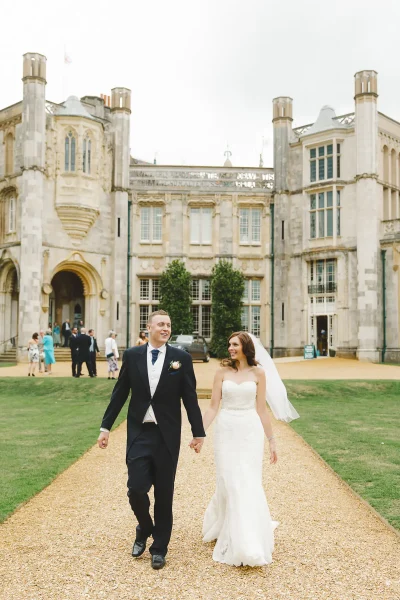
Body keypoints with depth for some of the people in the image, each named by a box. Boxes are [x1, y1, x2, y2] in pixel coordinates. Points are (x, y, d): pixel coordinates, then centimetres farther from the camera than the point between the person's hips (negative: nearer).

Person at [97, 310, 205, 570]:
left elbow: (190, 398, 0)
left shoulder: (182, 358, -3)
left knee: (164, 494, 8)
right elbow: (120, 393, 5)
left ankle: (159, 548, 27)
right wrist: (106, 426, 4)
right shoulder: (132, 355, 0)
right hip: (139, 433, 1)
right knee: (136, 489, -2)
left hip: (167, 435, 0)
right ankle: (144, 530, 30)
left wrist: (199, 433, 1)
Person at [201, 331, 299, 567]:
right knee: (229, 484, 3)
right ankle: (233, 540, 26)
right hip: (226, 432, 1)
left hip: (250, 432, -1)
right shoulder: (222, 372, 3)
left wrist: (272, 440, 4)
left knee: (249, 485, -3)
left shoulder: (258, 372, 2)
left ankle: (249, 545, 8)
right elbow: (213, 407, 2)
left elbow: (262, 409, 4)